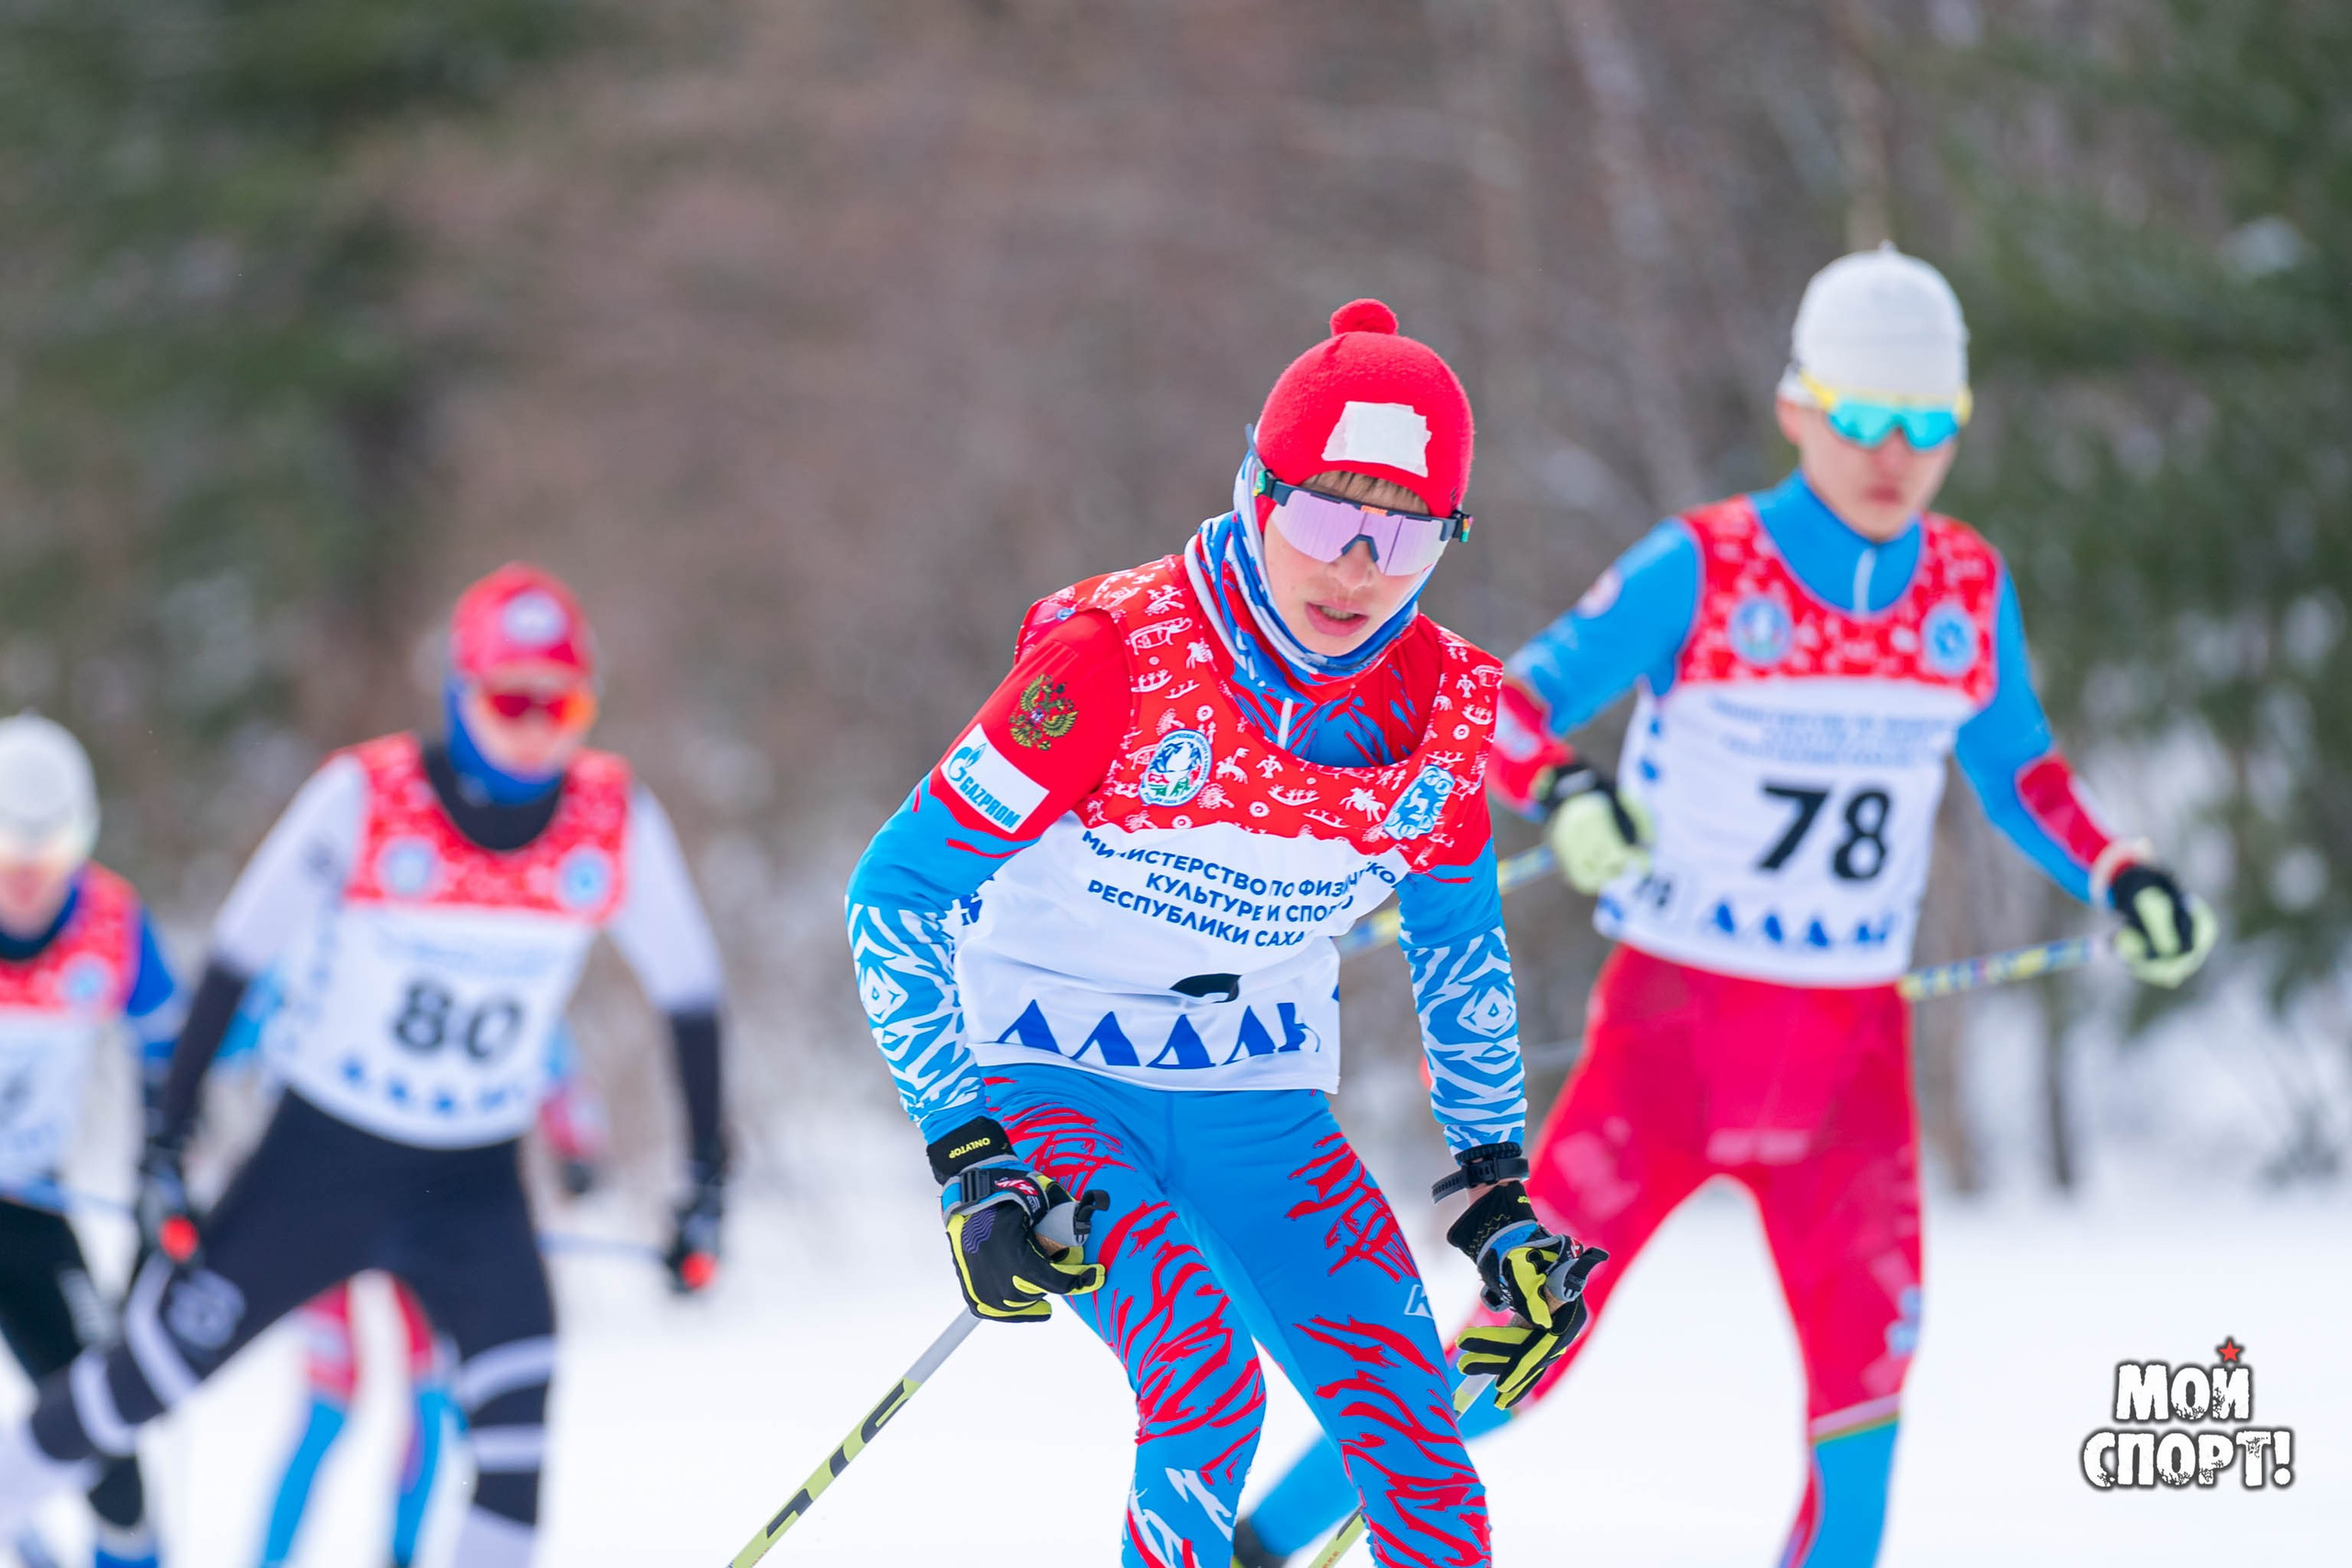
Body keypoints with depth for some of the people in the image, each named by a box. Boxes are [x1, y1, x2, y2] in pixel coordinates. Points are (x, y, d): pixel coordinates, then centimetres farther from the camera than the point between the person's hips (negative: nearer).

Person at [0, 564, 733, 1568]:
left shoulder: (617, 823, -10)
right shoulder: (366, 798, -17)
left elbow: (689, 993, 3)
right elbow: (236, 959, -10)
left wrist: (708, 1184, 4)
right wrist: (167, 1139, -10)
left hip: (475, 1185, 2)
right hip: (321, 1156, -2)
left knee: (518, 1439, -15)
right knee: (149, 1378, 4)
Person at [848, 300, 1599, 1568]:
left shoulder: (1441, 704, -6)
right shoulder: (1120, 654, -21)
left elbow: (1457, 940, 13)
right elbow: (897, 890, -17)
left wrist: (1496, 1188, 10)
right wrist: (969, 1158, -22)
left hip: (1262, 1108, 5)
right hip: (1051, 1087, -5)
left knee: (1423, 1466, -6)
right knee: (1206, 1385, -29)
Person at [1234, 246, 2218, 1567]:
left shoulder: (1970, 591, 3)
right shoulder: (1700, 570, -10)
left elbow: (2017, 768, 18)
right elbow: (1511, 702, -10)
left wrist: (2124, 877, 3)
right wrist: (1564, 792, -31)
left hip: (1851, 1047, 4)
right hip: (1677, 1022, -4)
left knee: (1867, 1350, -9)